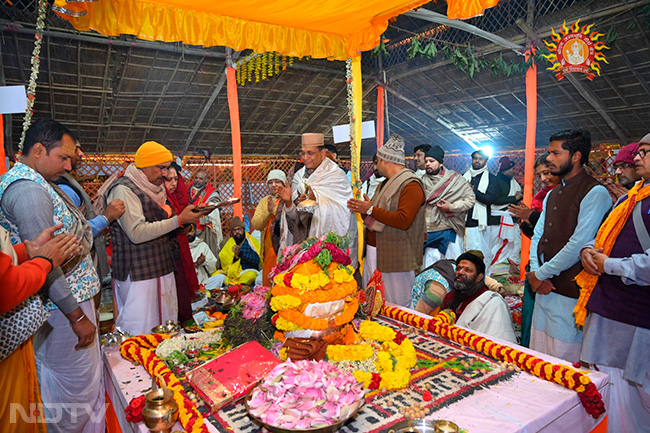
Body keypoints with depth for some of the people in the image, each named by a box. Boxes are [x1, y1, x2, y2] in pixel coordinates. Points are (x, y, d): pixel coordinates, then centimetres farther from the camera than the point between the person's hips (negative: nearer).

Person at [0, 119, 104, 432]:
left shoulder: (36, 183, 12)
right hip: (63, 302, -11)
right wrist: (77, 316, -21)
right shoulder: (28, 189, -21)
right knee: (79, 387, 2)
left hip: (59, 297, 11)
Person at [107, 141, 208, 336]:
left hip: (161, 268, 8)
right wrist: (178, 220, -22)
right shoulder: (124, 190, -11)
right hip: (137, 274, -8)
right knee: (140, 333, -4)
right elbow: (137, 233, -22)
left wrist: (187, 218, 10)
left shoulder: (154, 189, 17)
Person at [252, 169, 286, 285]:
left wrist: (275, 209, -15)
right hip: (268, 249, 5)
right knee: (268, 280, 8)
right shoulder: (264, 201, 16)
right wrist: (268, 211, -10)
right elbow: (255, 224, 4)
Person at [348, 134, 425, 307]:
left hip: (395, 258, -9)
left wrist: (371, 210, -19)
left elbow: (403, 220, -25)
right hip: (374, 253, 9)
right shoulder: (385, 183, 19)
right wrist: (361, 208, 6)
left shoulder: (411, 185, -13)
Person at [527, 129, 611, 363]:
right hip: (544, 290, 8)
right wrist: (535, 271, -2)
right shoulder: (552, 195, 16)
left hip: (569, 292, -8)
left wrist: (541, 274, -11)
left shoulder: (595, 193, -10)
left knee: (564, 362, 3)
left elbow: (578, 245, -18)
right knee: (539, 363, 16)